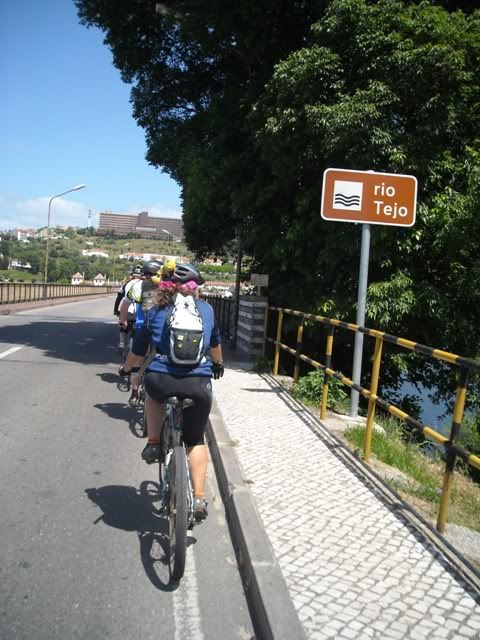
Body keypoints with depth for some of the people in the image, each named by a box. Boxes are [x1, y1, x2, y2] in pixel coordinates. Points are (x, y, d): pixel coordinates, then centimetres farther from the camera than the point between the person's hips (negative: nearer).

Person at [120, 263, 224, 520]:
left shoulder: (157, 311, 15)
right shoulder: (206, 309, 17)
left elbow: (137, 350, 22)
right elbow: (215, 343, 34)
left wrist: (126, 369, 43)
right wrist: (218, 364, 54)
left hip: (161, 380, 0)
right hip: (199, 383, 0)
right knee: (196, 440, 21)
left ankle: (153, 444, 28)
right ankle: (199, 497, 15)